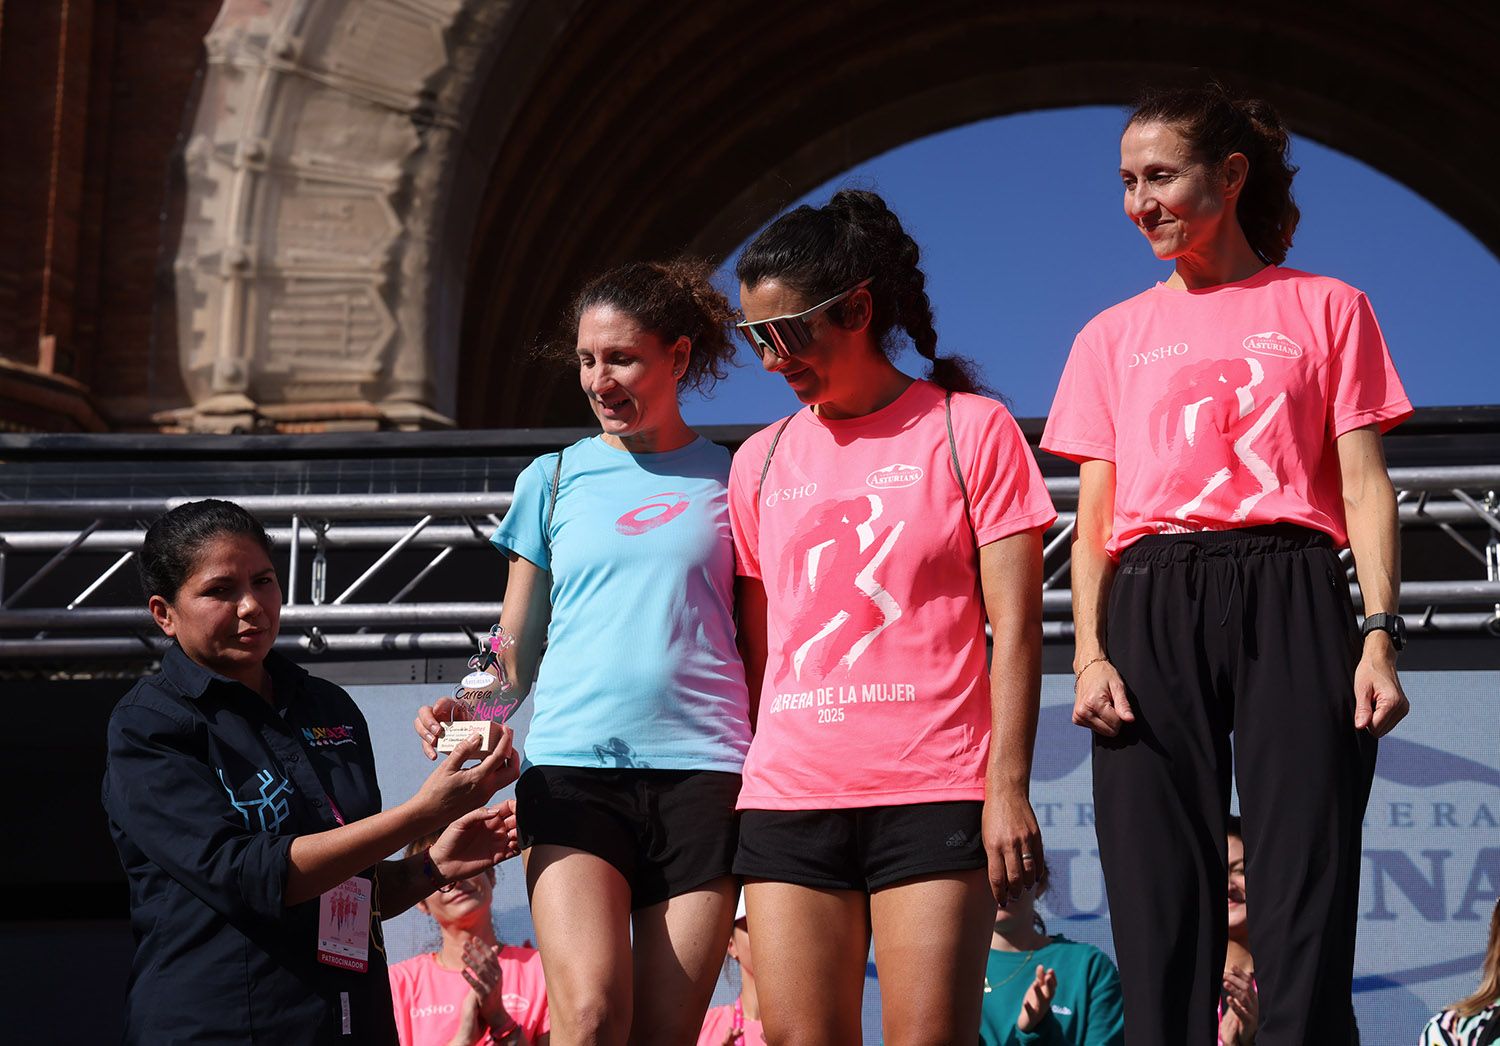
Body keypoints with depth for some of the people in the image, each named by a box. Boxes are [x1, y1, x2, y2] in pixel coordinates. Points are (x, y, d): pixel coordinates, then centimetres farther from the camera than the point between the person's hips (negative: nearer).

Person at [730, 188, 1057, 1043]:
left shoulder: (970, 430, 4)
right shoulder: (761, 459, 15)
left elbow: (1016, 625, -1)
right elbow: (753, 647, 16)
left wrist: (1008, 789, -8)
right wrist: (729, 789, 9)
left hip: (935, 794, -3)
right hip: (788, 799, 4)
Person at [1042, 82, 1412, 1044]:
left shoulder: (1327, 308, 14)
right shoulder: (1114, 334, 19)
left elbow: (1364, 482, 6)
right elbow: (1094, 516, 14)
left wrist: (1380, 636, -7)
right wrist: (1089, 655, -2)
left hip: (1289, 602, -2)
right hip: (1151, 610, 2)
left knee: (1304, 908, -10)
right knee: (1161, 917, -6)